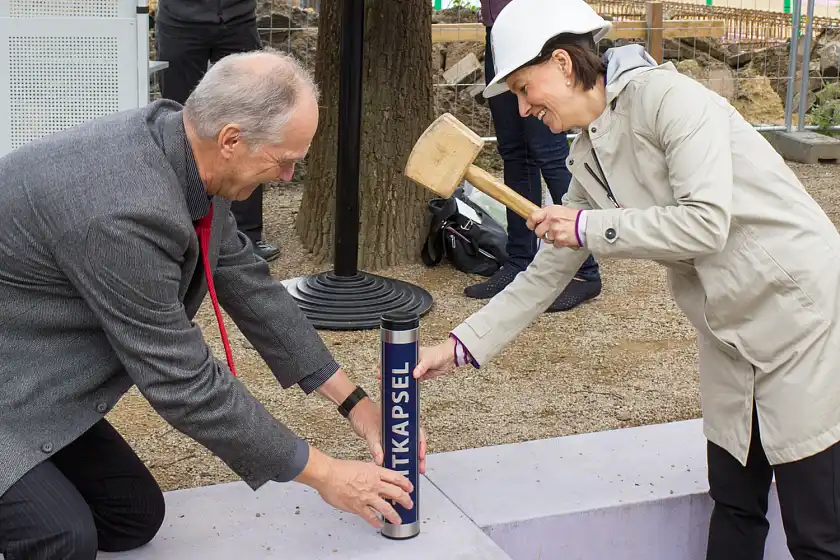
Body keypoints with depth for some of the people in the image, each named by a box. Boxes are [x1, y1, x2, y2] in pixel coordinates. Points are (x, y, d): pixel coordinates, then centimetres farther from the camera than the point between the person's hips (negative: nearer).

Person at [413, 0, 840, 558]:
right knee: (734, 503, 16)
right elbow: (548, 273, 11)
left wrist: (588, 227, -16)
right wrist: (462, 344, 4)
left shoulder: (666, 95, -17)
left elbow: (705, 224, -24)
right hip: (731, 329, 8)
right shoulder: (588, 160, 7)